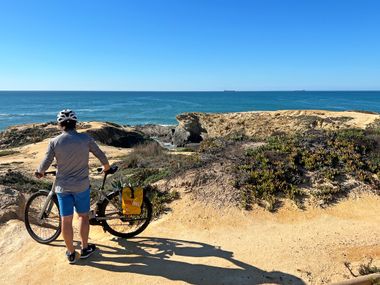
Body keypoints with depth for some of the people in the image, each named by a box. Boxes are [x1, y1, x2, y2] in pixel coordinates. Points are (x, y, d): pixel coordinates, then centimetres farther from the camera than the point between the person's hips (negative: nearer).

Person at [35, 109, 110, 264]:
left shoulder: (55, 142, -8)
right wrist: (106, 167, 21)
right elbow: (101, 155, 1)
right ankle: (85, 248, 27)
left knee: (66, 220, 10)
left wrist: (39, 173, 19)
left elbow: (46, 163, -3)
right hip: (82, 186, 0)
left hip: (63, 187, 1)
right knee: (83, 216, 16)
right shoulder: (86, 139, -8)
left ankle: (71, 253, 23)